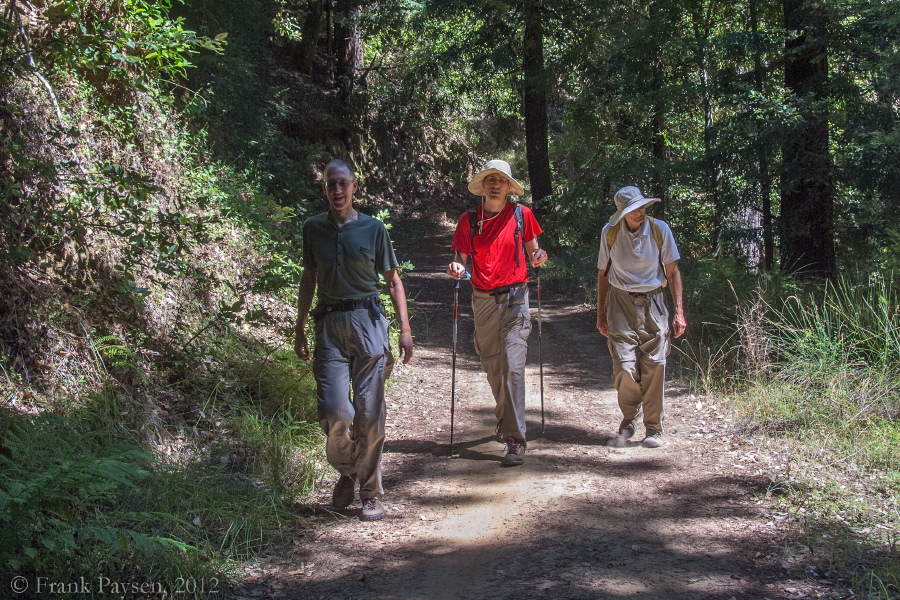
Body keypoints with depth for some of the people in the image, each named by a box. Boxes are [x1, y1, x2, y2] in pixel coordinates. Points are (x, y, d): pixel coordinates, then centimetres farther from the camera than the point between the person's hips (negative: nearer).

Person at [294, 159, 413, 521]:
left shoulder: (373, 229, 3)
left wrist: (405, 329, 1)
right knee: (335, 412, -10)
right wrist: (300, 329, 17)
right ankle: (346, 472, 18)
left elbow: (393, 280, 8)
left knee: (370, 413, -1)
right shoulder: (313, 228, 9)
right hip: (329, 324, 1)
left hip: (368, 321, -1)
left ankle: (371, 493, 11)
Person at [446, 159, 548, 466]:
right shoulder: (469, 219, 3)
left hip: (515, 297, -3)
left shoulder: (521, 215, 1)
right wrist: (457, 268, -18)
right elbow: (461, 258, 5)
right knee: (492, 367, 12)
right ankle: (504, 419, 37)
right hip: (483, 300, 3)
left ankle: (515, 441, -16)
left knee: (513, 366, -14)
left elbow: (532, 251, 11)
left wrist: (538, 258, -12)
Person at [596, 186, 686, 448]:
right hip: (621, 303, 0)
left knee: (654, 365, -6)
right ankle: (628, 418, 14)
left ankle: (653, 428, 5)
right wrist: (601, 313, 10)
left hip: (652, 303, 0)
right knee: (624, 365, -10)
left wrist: (679, 311, -3)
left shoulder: (660, 230, -2)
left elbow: (672, 273, 4)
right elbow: (603, 274, 10)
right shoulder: (610, 232, -1)